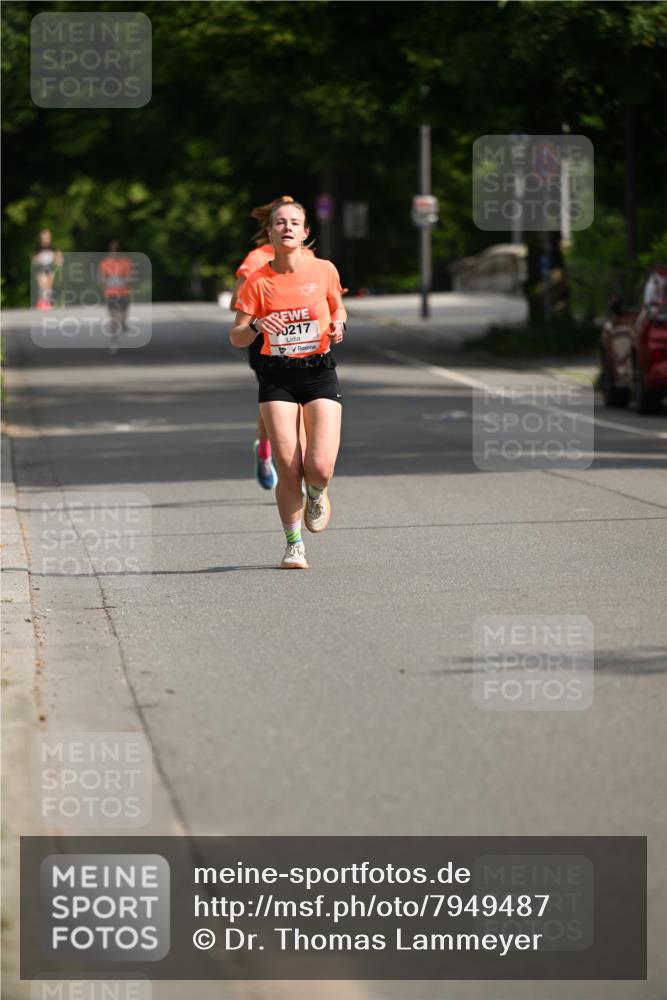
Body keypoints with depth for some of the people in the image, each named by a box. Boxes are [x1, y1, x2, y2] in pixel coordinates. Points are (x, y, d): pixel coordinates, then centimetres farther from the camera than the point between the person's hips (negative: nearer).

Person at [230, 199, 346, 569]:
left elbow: (338, 307, 18)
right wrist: (257, 326, -23)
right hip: (277, 376, 0)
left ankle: (317, 494, 25)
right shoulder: (257, 281, -4)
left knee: (320, 467, -13)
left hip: (319, 372, 0)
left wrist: (338, 324, -5)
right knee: (287, 469, -6)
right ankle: (294, 544, 13)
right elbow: (236, 338, -2)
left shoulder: (324, 270, -1)